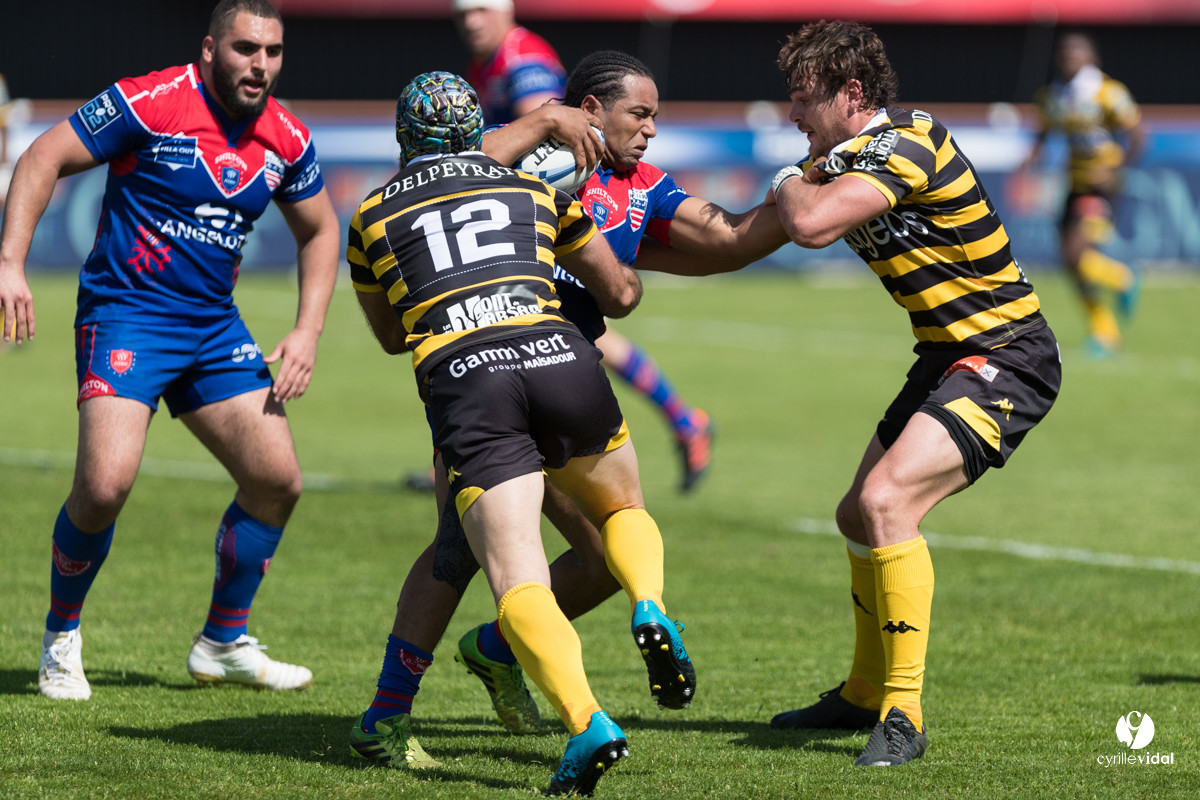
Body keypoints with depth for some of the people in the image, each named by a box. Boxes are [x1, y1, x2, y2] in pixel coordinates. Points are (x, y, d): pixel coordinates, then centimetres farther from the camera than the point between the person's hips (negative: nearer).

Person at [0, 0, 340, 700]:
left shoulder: (287, 140, 2)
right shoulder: (151, 103, -15)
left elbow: (320, 230, 17)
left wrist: (308, 331, 5)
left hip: (214, 326, 6)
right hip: (125, 312, -6)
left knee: (278, 479, 0)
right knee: (106, 483, -21)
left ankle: (223, 642, 19)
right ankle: (62, 641, 4)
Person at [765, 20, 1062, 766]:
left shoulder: (905, 144, -21)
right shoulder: (850, 153, 10)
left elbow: (813, 225, -32)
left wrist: (792, 184, -13)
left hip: (1006, 360, -11)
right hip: (948, 357, 11)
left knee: (887, 501, -25)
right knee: (860, 516, 18)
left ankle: (903, 715, -21)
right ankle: (866, 694, 37)